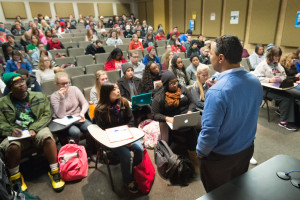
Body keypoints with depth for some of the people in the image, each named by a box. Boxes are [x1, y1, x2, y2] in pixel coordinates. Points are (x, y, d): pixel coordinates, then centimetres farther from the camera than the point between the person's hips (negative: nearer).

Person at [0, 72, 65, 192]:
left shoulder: (39, 97, 9)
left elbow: (47, 115, 3)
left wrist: (34, 129, -13)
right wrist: (11, 131, -16)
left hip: (38, 129, 0)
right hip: (17, 134, 1)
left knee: (48, 138, -34)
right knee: (12, 147, -33)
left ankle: (54, 172, -16)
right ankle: (15, 178, -4)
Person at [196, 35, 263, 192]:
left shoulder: (216, 92, -34)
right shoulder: (255, 82, -10)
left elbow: (209, 132, -29)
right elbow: (252, 113, 4)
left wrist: (201, 153, -10)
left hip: (220, 157, -6)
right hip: (247, 150, 7)